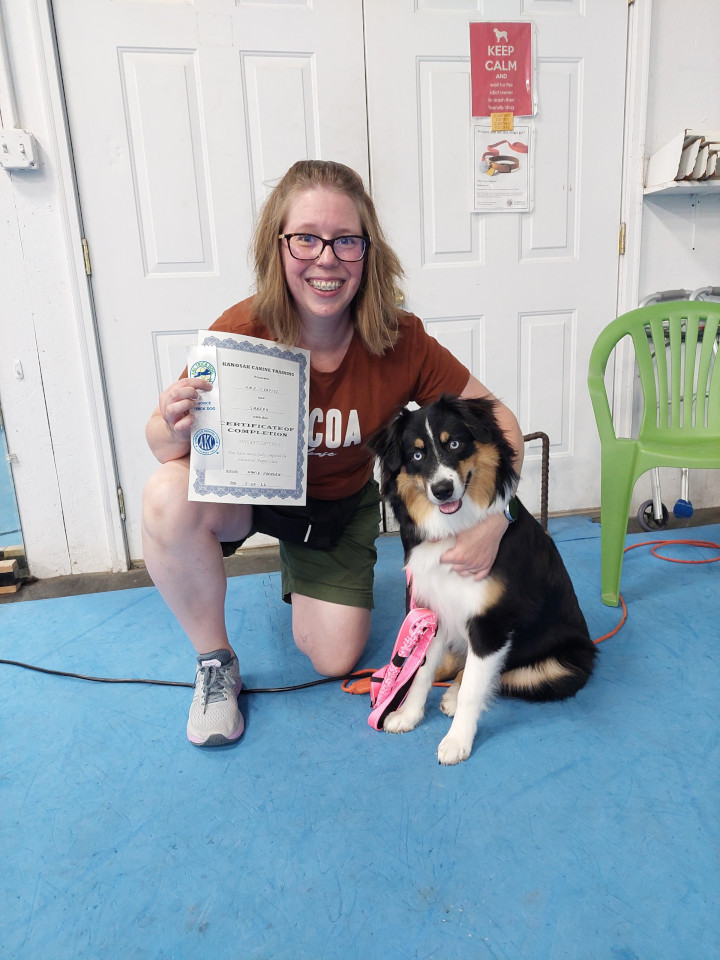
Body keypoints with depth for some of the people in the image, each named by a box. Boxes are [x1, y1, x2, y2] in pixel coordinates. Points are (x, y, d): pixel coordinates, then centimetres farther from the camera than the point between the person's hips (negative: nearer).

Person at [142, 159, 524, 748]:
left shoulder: (399, 341, -25)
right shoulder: (240, 333, -29)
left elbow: (499, 422, -16)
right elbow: (164, 441, -18)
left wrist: (492, 522, -30)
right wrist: (176, 429, -43)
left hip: (342, 503, 2)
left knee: (335, 659, 0)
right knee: (169, 496, -34)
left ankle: (304, 574, 36)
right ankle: (216, 662, -7)